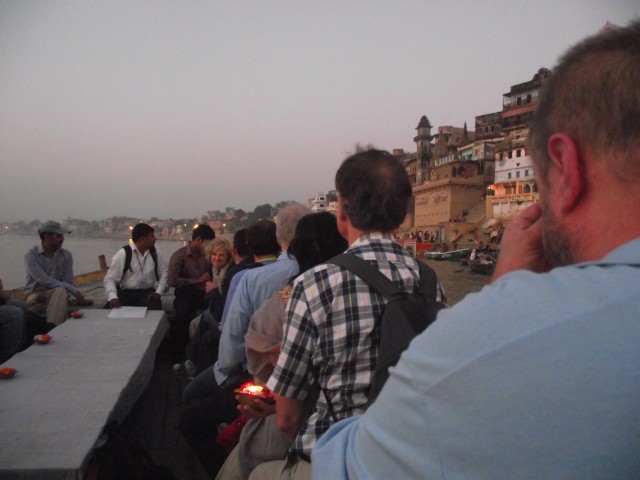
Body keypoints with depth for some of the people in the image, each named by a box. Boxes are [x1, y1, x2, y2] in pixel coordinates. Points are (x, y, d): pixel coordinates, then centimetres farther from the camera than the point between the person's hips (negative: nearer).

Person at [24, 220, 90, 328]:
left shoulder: (66, 255, 2)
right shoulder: (31, 255, -7)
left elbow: (67, 282, -1)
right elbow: (44, 281, -19)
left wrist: (48, 294, -21)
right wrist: (74, 291, -24)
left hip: (57, 295, 2)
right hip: (36, 296, -2)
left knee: (61, 291, -34)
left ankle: (52, 329, -43)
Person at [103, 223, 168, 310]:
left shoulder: (155, 252, 5)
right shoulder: (123, 253, -6)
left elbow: (164, 273, 11)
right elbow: (110, 279, -7)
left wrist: (158, 292, -5)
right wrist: (113, 297, -24)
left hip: (148, 293, 2)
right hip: (126, 293, -2)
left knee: (153, 308, -29)